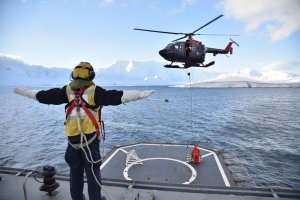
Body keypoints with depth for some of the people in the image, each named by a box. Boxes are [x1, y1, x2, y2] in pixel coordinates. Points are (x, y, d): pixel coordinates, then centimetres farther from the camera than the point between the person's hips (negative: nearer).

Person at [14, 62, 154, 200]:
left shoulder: (67, 90, 2)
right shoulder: (94, 91, -10)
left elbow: (46, 96, 11)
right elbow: (116, 97, -19)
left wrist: (23, 92, 28)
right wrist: (141, 94, -19)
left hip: (72, 138, 4)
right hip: (89, 138, -4)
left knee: (75, 170, 20)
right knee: (92, 171, 10)